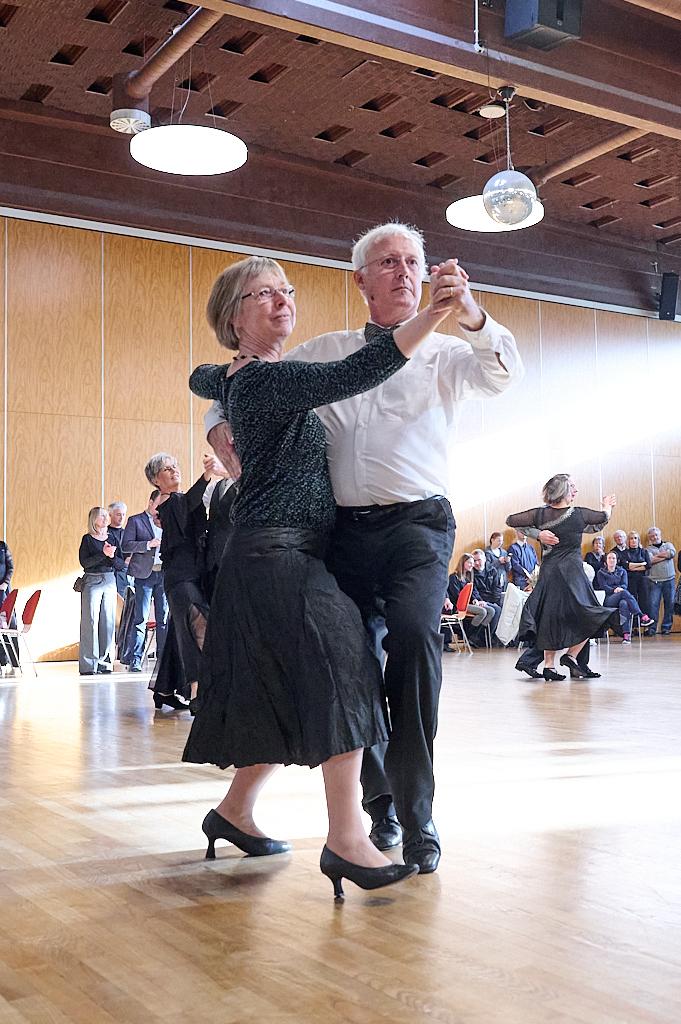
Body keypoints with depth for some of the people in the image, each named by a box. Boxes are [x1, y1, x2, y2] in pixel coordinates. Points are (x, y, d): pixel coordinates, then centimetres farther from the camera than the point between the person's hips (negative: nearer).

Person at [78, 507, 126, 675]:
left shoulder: (112, 538, 13)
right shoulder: (87, 539, 1)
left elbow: (121, 564, 10)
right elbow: (84, 562, -11)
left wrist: (112, 556, -9)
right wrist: (103, 554, -18)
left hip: (110, 581, 4)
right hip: (92, 582, -4)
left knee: (108, 621, 2)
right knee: (91, 621, -6)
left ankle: (104, 662, 8)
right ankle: (89, 664, -3)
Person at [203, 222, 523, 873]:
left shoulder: (443, 353, 12)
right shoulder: (325, 352, 17)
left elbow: (501, 376, -9)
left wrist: (473, 320, -31)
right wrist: (219, 426, -2)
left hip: (417, 523, -2)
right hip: (344, 527, 3)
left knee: (414, 632, -27)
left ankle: (416, 816, -17)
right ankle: (378, 802, 26)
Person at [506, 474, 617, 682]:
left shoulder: (540, 514, 0)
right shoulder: (579, 514, -6)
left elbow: (510, 520, 5)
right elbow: (603, 518, 11)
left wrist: (537, 532, 18)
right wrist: (607, 506, 33)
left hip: (548, 572, 4)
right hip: (572, 571, -4)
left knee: (550, 618, 10)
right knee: (589, 617, 7)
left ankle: (549, 666, 9)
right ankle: (571, 655, -3)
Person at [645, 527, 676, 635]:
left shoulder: (668, 544, 14)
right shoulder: (648, 549, 8)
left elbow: (673, 553, -8)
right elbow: (650, 560, -13)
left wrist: (657, 555, -4)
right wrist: (666, 555, -8)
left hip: (669, 580, 2)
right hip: (654, 581, -2)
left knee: (669, 604, 2)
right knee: (653, 604, -9)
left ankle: (666, 627, 12)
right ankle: (651, 628, -5)